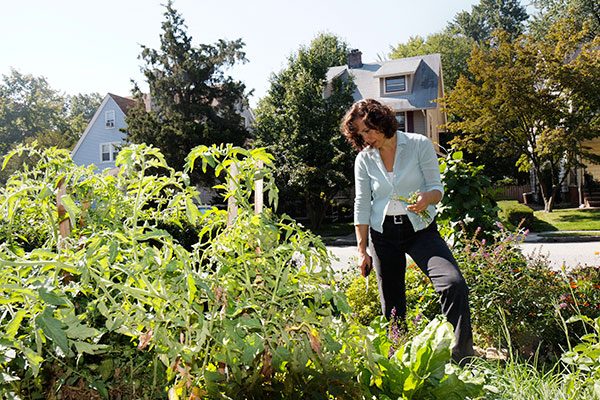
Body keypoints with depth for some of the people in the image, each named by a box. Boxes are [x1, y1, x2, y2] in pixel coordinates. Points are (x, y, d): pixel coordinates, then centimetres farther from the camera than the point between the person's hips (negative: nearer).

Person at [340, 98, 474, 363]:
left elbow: (437, 187, -3)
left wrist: (427, 198, -27)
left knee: (454, 283, -23)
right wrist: (362, 250, 2)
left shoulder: (419, 145, -4)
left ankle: (461, 357, -12)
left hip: (421, 229, -2)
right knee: (392, 303, 6)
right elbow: (362, 206, 5)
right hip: (383, 234, 2)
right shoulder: (364, 159, 3)